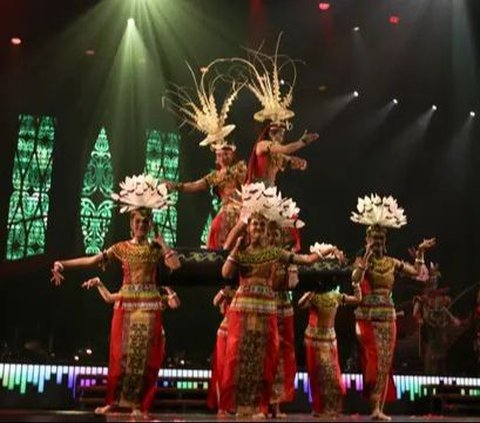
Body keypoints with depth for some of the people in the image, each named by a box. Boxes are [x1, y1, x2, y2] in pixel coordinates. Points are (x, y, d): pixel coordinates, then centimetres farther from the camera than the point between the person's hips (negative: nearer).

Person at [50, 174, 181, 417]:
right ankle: (113, 401, 7)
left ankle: (138, 404, 5)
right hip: (126, 304, 0)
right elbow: (92, 260, -5)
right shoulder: (121, 248, 4)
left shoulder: (156, 249, 5)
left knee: (145, 353, -1)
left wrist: (161, 242, -6)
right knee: (121, 352, 0)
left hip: (149, 305, 0)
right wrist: (62, 264, -15)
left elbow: (175, 265, -12)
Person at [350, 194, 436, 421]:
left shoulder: (392, 262, 10)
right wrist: (367, 255, -21)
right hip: (367, 317, -4)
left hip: (387, 317, 4)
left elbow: (416, 272, 14)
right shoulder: (361, 260, -2)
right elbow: (355, 278, -22)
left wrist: (420, 252, 9)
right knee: (373, 361, -4)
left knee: (385, 362, 2)